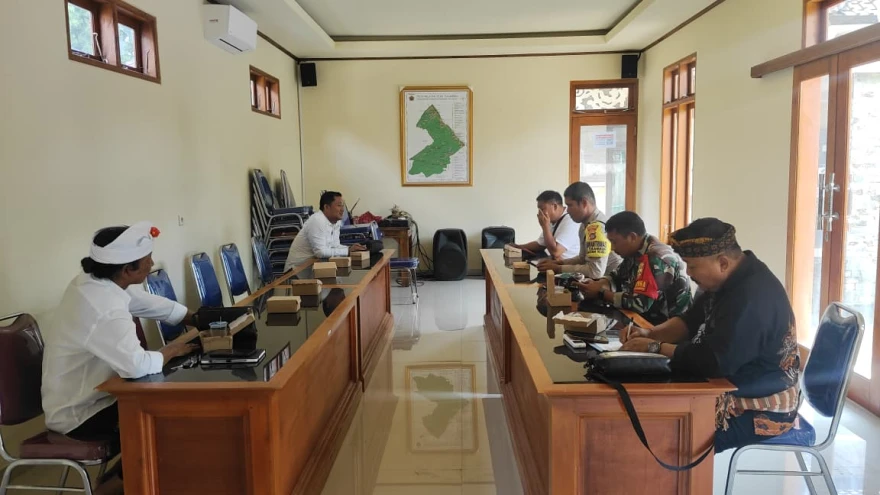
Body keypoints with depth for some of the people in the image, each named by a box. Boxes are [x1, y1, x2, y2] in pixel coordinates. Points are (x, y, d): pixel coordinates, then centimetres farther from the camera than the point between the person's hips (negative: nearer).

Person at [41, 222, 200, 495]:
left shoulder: (94, 281, -5)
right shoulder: (106, 310, -35)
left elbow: (155, 305, 6)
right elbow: (137, 366, -47)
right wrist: (171, 351, -26)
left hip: (81, 395, 9)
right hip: (77, 414, -9)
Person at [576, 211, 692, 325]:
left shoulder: (655, 259, -25)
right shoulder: (636, 252, 3)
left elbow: (639, 304, -31)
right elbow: (616, 276, 15)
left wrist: (601, 293, -19)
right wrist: (598, 284, -8)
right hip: (649, 318, 8)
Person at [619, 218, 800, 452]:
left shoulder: (753, 297, -29)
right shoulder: (728, 280, 3)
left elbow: (715, 362, -32)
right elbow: (691, 321, 12)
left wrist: (655, 347, -21)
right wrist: (650, 334, -5)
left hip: (761, 410, -9)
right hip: (734, 390, 9)